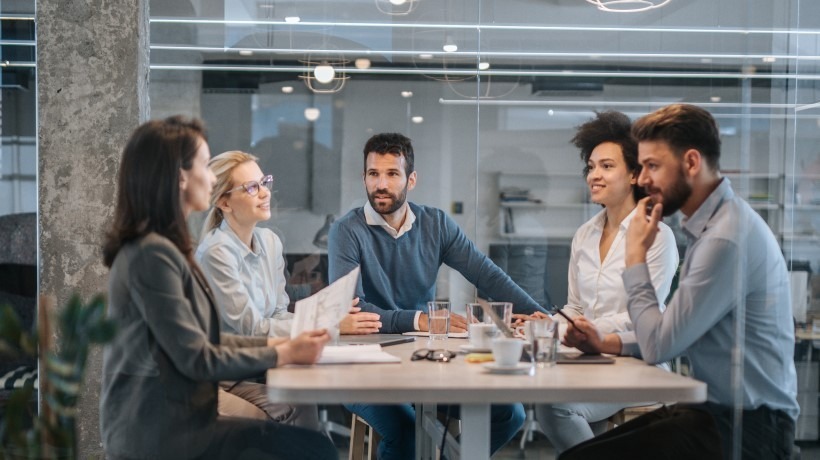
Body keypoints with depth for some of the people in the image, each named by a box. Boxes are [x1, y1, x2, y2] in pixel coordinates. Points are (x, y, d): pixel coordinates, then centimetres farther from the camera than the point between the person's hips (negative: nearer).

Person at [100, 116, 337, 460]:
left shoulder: (162, 247, 14)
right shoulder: (152, 254, -18)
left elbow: (201, 340, 15)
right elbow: (197, 360, -18)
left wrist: (276, 342, 6)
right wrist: (285, 354, -10)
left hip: (166, 420, 9)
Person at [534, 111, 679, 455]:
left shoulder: (657, 236, -7)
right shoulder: (584, 236, 13)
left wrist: (593, 329, -25)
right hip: (590, 362, 6)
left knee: (555, 405, -26)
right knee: (546, 401, -23)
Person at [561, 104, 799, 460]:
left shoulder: (727, 239, -21)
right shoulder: (710, 224, 12)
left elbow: (658, 346, -18)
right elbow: (671, 336, 15)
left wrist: (636, 257, -9)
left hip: (745, 427, -9)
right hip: (715, 408, 9)